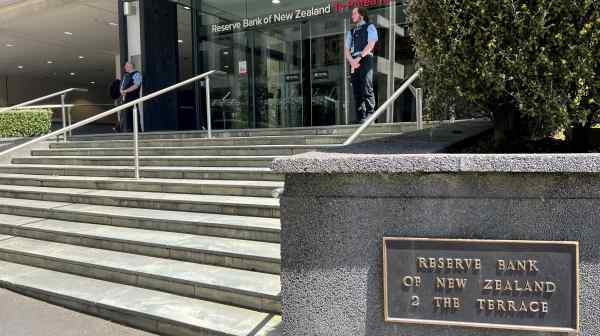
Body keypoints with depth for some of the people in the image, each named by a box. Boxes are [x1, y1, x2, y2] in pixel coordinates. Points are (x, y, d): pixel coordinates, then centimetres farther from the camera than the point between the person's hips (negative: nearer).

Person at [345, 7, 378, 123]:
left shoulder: (370, 27, 11)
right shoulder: (351, 32, 27)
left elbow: (370, 45, -4)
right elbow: (346, 49, 14)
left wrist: (359, 58, -15)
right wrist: (352, 61, -7)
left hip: (365, 59, -5)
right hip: (353, 62, 5)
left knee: (367, 89, -16)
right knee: (357, 91, -1)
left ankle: (369, 116, -18)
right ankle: (360, 119, -2)